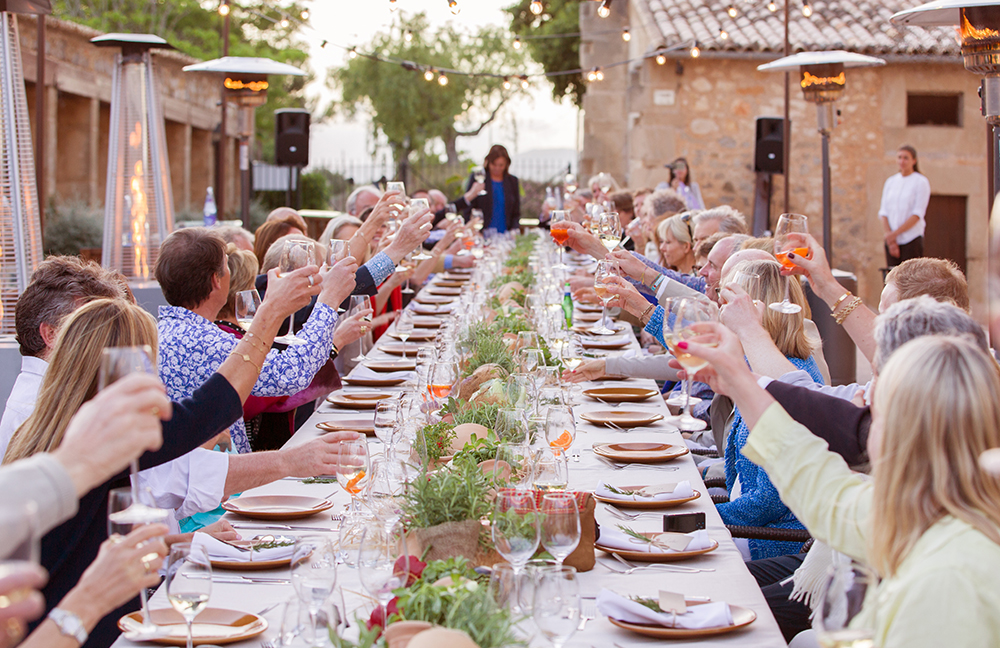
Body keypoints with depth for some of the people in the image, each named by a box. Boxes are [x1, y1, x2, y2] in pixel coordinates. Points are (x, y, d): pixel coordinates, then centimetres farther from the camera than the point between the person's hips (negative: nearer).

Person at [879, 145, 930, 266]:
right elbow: (883, 212, 7)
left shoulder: (921, 182, -1)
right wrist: (889, 235, -7)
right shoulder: (890, 182, 13)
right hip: (891, 239, 4)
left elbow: (917, 214, -8)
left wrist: (895, 233, -13)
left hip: (912, 239, -4)